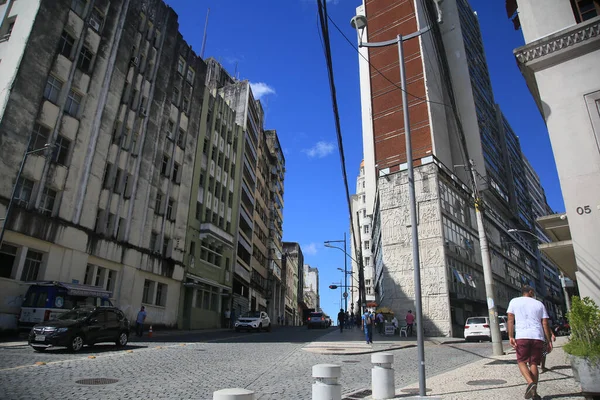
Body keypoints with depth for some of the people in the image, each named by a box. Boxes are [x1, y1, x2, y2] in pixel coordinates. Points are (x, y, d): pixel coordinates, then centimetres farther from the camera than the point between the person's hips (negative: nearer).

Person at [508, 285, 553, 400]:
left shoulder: (514, 301, 13)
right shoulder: (539, 304, 16)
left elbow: (510, 319, 3)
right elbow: (545, 324, 10)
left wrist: (511, 336, 1)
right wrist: (549, 341, 13)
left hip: (522, 336, -2)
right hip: (538, 336, 2)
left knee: (521, 361, 7)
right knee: (534, 363, 9)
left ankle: (530, 383, -16)